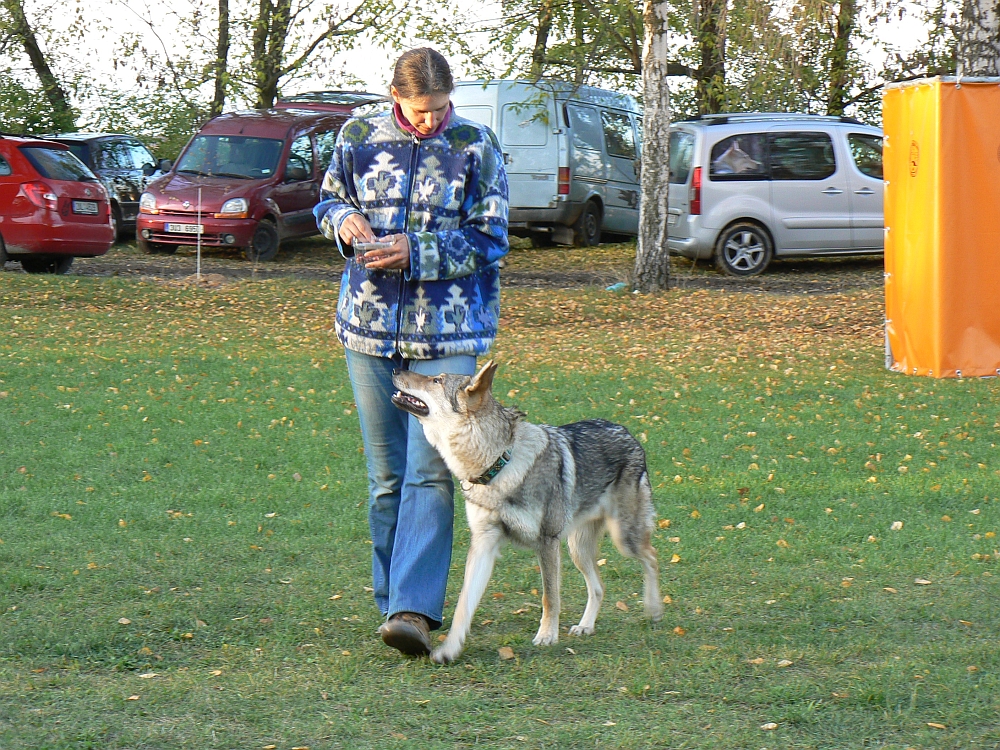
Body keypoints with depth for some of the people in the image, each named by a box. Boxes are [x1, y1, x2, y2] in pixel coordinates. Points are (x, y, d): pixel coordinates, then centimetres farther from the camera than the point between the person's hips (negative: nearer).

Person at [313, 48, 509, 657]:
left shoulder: (476, 148, -3)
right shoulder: (359, 139, 4)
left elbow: (488, 240, -5)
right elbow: (328, 201, 17)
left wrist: (415, 253, -17)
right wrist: (344, 221, -7)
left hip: (449, 332, -3)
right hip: (371, 327, 3)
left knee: (431, 471, -13)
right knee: (386, 475, 9)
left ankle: (414, 608, -19)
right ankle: (395, 600, 20)